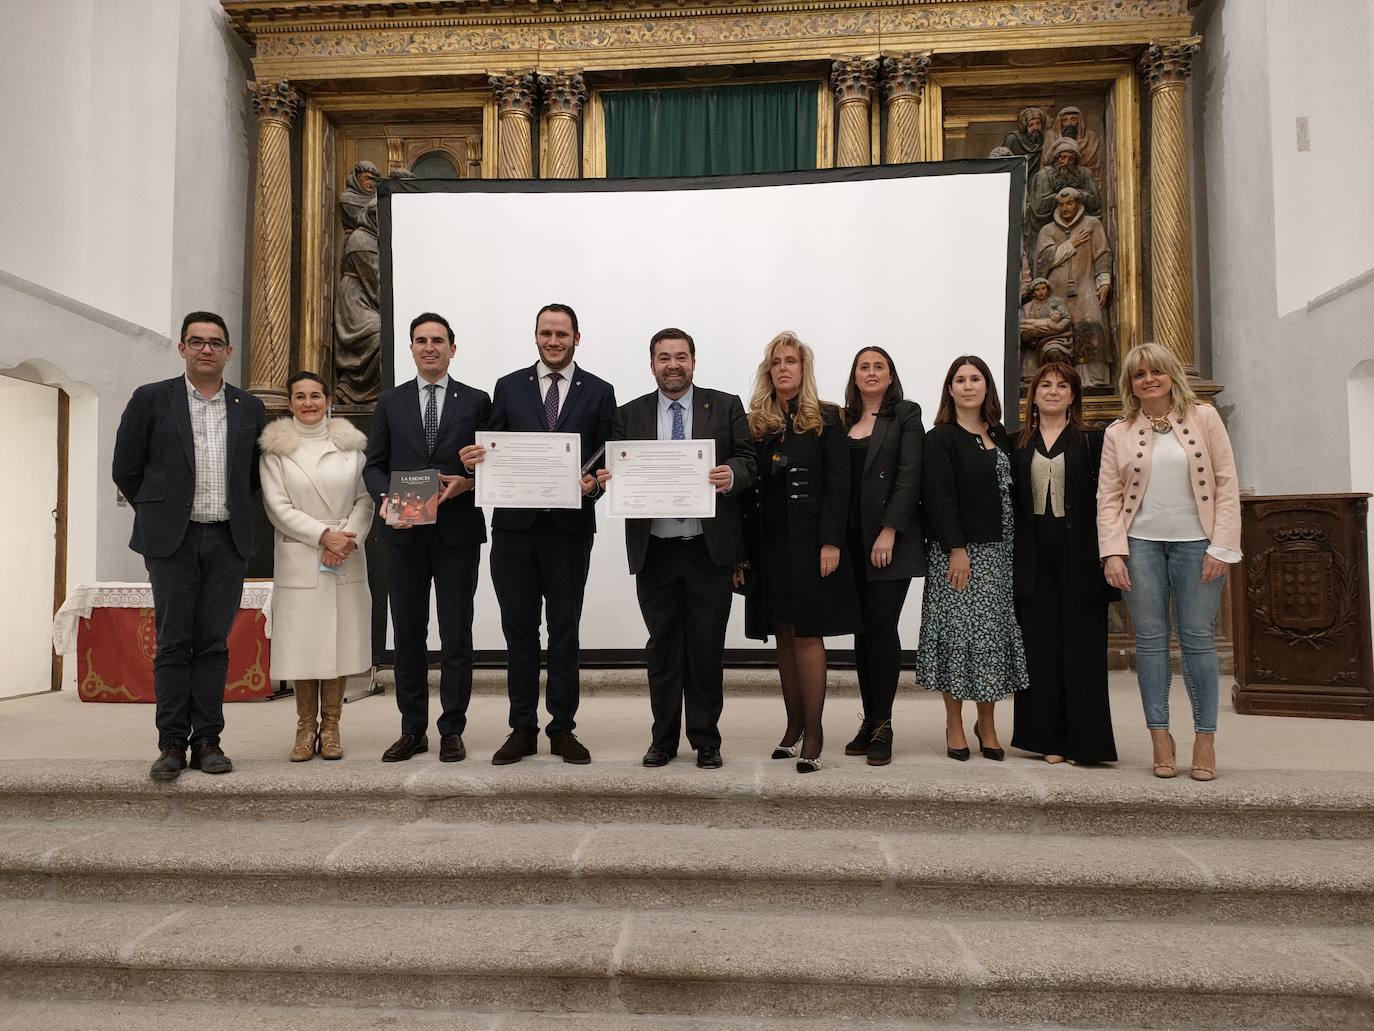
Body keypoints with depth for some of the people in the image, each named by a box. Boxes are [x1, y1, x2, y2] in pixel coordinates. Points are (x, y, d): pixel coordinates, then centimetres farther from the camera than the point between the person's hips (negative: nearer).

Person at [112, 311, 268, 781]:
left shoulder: (250, 409, 9)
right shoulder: (151, 399, 3)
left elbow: (257, 474, 17)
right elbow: (126, 469, 6)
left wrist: (239, 515, 10)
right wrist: (159, 515, 7)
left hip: (228, 540, 2)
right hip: (172, 540, -1)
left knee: (213, 643, 4)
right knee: (173, 644, 1)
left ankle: (207, 740, 10)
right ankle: (171, 743, 8)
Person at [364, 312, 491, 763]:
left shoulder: (476, 401, 5)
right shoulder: (390, 402, 10)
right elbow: (374, 464, 8)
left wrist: (467, 482, -15)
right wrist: (386, 497, -11)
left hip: (458, 531, -2)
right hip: (404, 531, 2)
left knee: (456, 636, 4)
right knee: (408, 635, 8)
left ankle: (452, 730, 14)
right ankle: (412, 730, 19)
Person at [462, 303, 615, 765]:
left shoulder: (599, 392, 5)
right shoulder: (508, 387, 9)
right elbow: (490, 451, 6)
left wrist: (595, 483, -18)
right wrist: (475, 459, -15)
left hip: (570, 526, -1)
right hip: (514, 524, 1)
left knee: (564, 630, 7)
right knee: (519, 630, 7)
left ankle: (562, 729, 18)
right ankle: (523, 728, 17)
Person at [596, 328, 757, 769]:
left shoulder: (725, 406, 5)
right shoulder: (629, 415, 8)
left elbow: (747, 461, -1)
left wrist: (731, 475, -22)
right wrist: (608, 480, -19)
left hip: (709, 547, -1)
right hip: (654, 550, 1)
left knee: (706, 648, 6)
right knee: (662, 647, 10)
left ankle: (706, 741, 19)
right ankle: (664, 738, 23)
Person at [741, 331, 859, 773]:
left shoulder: (825, 419, 1)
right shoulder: (756, 423, 11)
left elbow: (839, 483, -5)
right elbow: (748, 484, 8)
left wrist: (831, 541, -14)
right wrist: (744, 550, 2)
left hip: (808, 541, -4)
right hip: (768, 541, 4)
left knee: (807, 635, -5)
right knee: (784, 637, 8)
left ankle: (812, 734, 1)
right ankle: (794, 727, 17)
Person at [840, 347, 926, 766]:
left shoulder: (905, 415, 3)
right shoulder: (843, 420, 15)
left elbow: (910, 476, -7)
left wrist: (889, 532, -15)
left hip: (890, 539, -4)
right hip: (852, 539, 4)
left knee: (882, 625, -8)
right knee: (862, 630, 7)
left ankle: (882, 724, 0)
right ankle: (870, 720, 15)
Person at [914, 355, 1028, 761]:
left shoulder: (1000, 436, 15)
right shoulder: (940, 439, -3)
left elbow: (1010, 492, 14)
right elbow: (939, 498, -11)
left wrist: (1014, 549, 7)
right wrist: (957, 549, -18)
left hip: (997, 552, 5)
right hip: (957, 552, -5)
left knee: (995, 633, 6)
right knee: (958, 633, -1)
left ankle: (987, 724, 18)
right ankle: (954, 725, 10)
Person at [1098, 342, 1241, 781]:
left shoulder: (1204, 417, 4)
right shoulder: (1118, 433, 7)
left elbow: (1226, 484, 1)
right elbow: (1108, 497, 4)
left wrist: (1221, 547, -6)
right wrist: (1113, 552, -6)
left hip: (1196, 543, -1)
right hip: (1141, 544, 1)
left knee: (1198, 639, 1)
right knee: (1150, 639, 3)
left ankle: (1205, 737, 12)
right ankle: (1160, 735, 12)